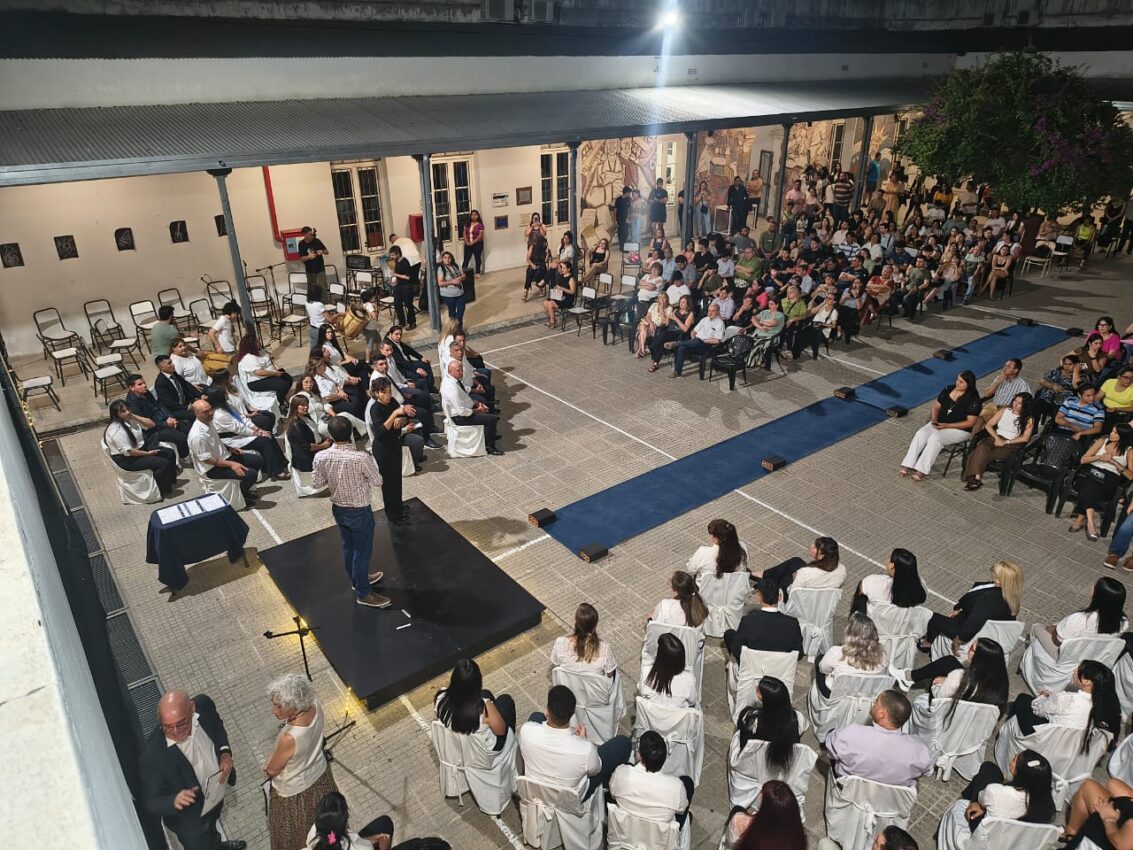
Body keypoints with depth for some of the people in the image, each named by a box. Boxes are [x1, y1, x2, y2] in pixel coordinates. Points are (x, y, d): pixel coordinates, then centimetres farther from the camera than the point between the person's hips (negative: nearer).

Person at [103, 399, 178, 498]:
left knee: (170, 453, 3)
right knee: (163, 463, -21)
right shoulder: (117, 430, -25)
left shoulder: (129, 419, 1)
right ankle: (163, 492, -3)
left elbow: (151, 425, 1)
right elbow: (127, 452, -26)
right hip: (127, 460, -9)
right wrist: (148, 453, -18)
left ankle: (170, 480, 16)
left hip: (141, 448, 9)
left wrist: (134, 416, -11)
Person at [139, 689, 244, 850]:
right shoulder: (152, 755, -39)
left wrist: (225, 751, -19)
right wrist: (174, 801, -44)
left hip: (216, 792, 5)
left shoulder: (203, 705, -27)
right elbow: (149, 801, -25)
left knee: (212, 825, 37)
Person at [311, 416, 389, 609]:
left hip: (338, 509, 6)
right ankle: (363, 593, 26)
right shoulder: (361, 458, -30)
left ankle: (357, 579, 47)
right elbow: (377, 480, -14)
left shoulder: (320, 457, -16)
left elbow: (317, 483, -2)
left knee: (348, 546, 25)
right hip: (359, 511, -5)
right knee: (362, 551, 12)